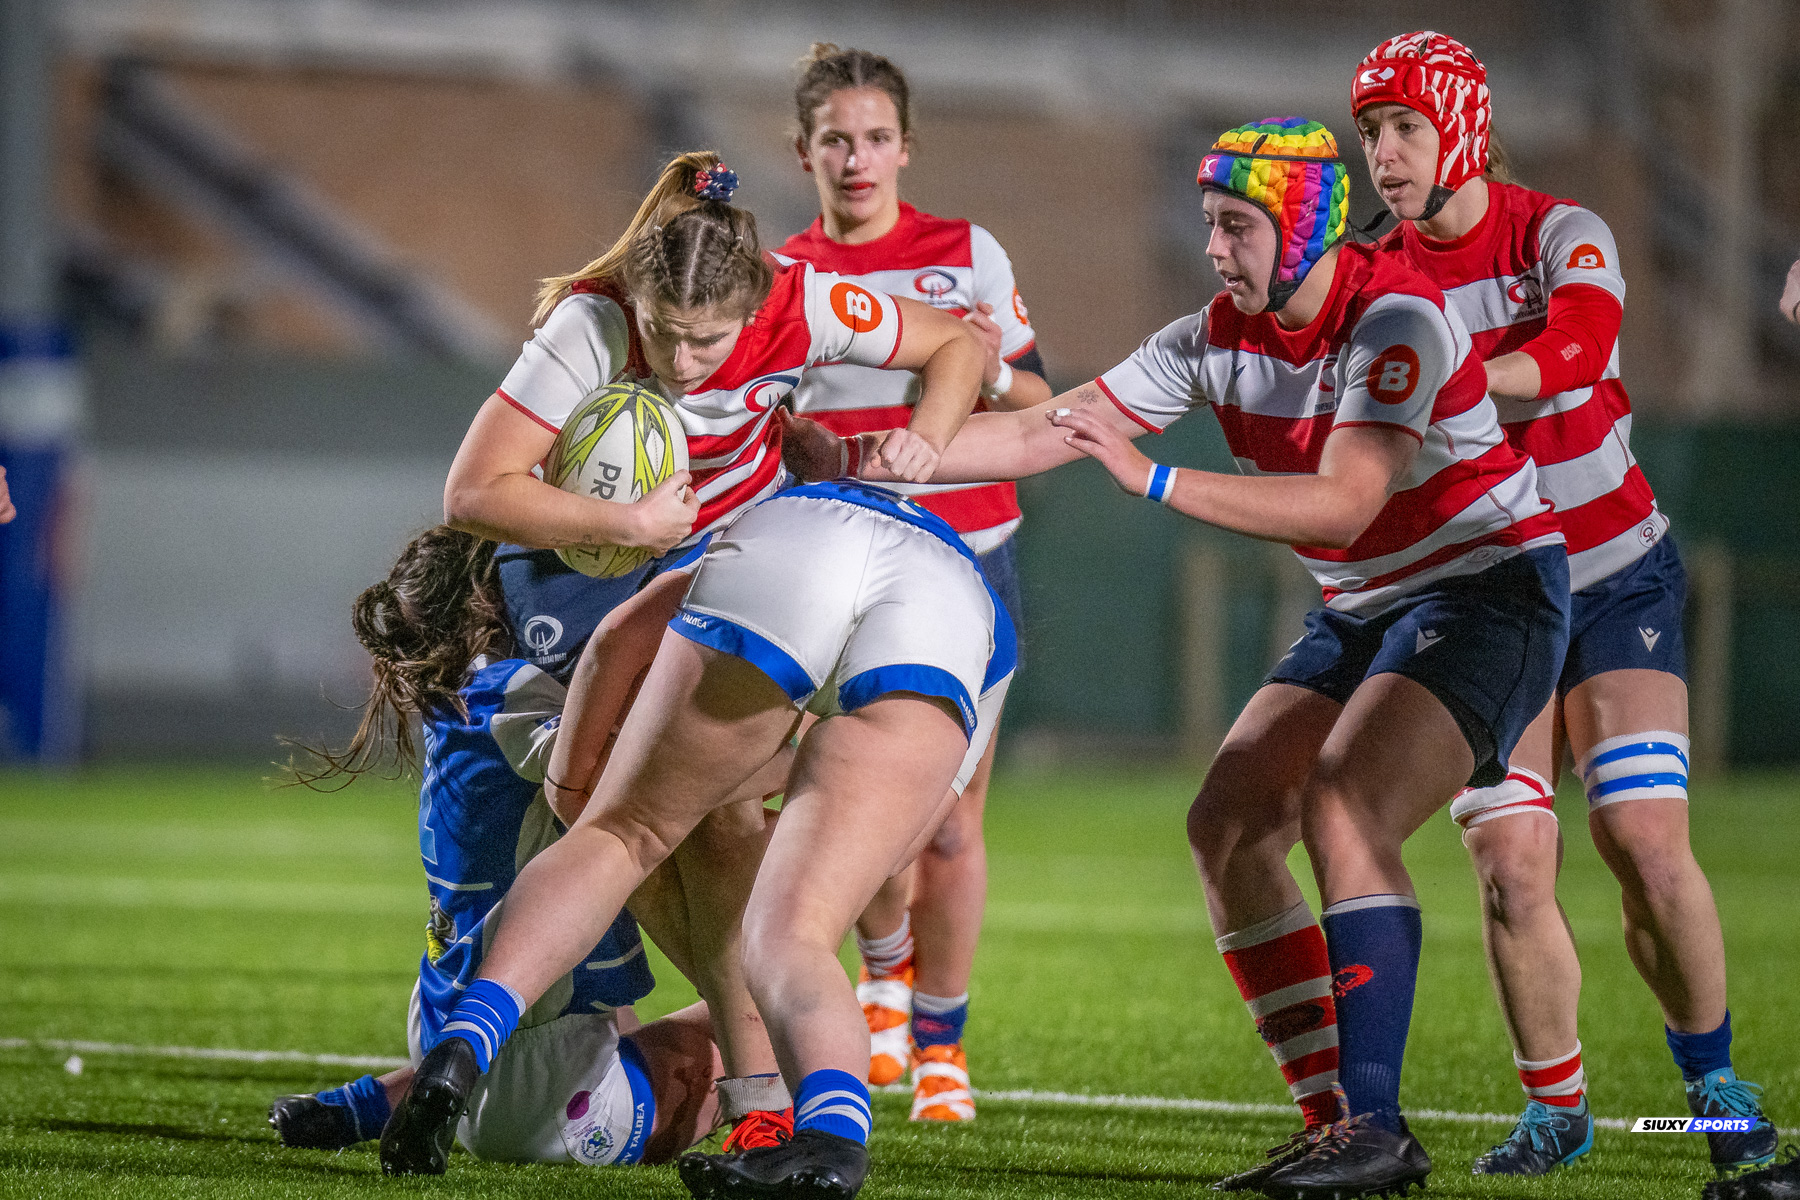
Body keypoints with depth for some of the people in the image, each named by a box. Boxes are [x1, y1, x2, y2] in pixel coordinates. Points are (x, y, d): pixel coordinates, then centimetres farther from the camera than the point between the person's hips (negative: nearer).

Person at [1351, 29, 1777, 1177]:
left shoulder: (1560, 234, -10)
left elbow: (1575, 350, -31)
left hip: (1615, 576, -2)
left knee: (1646, 841, -14)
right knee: (1509, 865, -10)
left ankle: (1713, 1076, 8)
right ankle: (1557, 1106, 8)